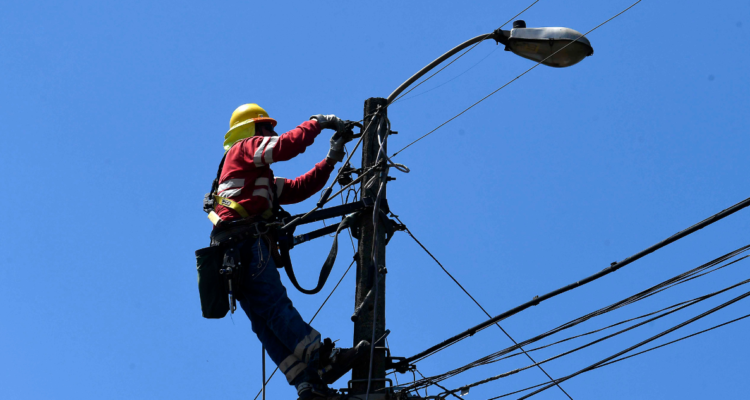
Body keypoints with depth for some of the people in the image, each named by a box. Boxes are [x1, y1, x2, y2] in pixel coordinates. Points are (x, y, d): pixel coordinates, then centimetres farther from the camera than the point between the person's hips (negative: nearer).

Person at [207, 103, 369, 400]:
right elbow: (287, 145, -5)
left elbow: (298, 189, 29)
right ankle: (325, 360, -34)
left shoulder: (261, 178, 38)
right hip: (243, 238, -9)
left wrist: (331, 160, 24)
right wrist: (318, 122, 7)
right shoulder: (245, 147, 12)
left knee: (264, 321, -7)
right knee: (275, 303, -22)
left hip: (232, 252, 9)